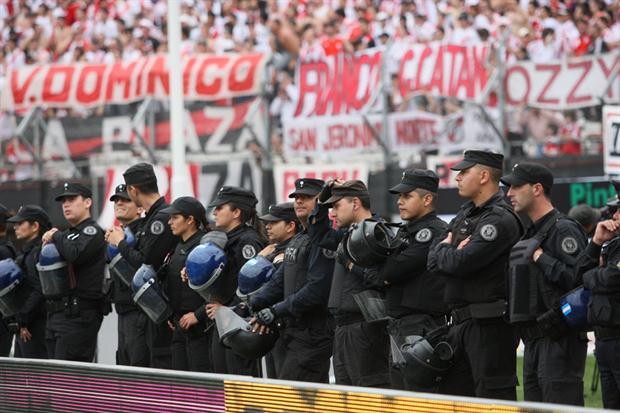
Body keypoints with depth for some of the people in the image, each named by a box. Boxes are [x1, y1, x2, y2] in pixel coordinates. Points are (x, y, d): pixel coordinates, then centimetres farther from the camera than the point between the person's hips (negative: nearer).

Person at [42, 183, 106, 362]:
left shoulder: (92, 231, -5)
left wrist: (56, 237, -7)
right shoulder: (67, 234, 22)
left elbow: (75, 254, -25)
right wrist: (47, 242, 6)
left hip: (79, 315, -9)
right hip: (56, 313, 9)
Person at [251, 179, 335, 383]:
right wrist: (251, 306, 3)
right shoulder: (297, 241, 20)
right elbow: (278, 282, 19)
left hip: (313, 333, -10)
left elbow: (317, 289, -21)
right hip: (290, 332, 10)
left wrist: (275, 312, -18)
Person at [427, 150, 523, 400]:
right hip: (460, 321, 10)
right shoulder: (465, 214, 16)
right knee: (451, 391, 12)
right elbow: (434, 260, 13)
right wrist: (451, 252, -9)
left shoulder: (500, 219, -14)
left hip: (490, 325, -10)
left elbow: (462, 263, -22)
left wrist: (444, 250, -1)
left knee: (493, 398, -7)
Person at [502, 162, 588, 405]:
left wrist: (541, 258, -17)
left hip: (560, 342, -10)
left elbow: (578, 279, -23)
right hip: (533, 344, 10)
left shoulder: (564, 230, -11)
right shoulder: (530, 234, 19)